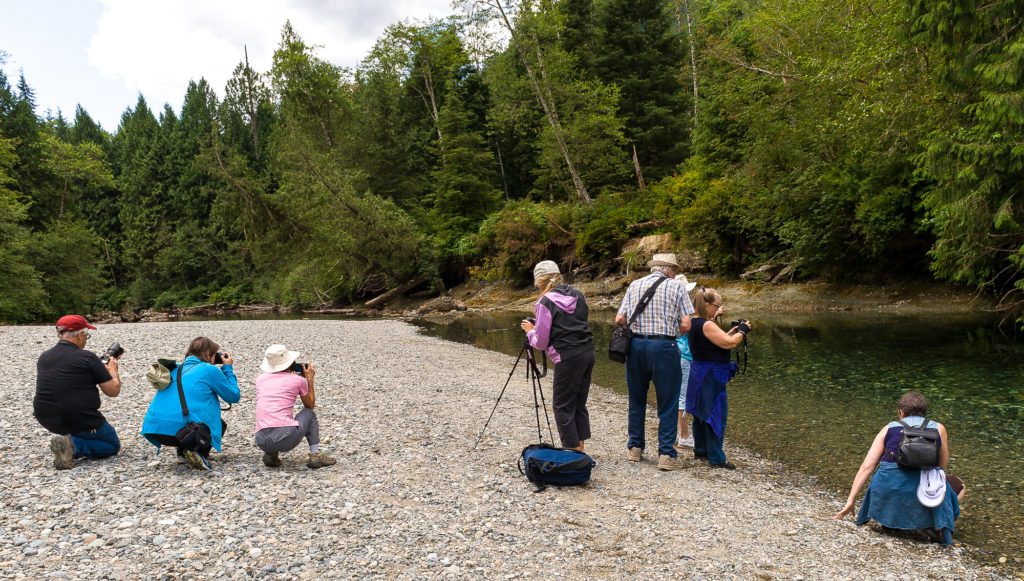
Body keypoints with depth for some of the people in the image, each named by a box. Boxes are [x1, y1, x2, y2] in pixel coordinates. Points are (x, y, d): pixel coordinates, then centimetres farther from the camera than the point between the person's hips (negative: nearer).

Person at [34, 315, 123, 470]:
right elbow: (113, 391, -9)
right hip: (80, 422, -8)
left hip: (47, 420, 8)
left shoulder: (43, 358, 6)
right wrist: (112, 370, 11)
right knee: (113, 445, 15)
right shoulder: (87, 358, -14)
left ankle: (69, 439, 13)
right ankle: (74, 445, -10)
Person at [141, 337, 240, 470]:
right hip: (181, 428, -6)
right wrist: (228, 368, 20)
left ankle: (183, 453, 17)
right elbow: (234, 396, 9)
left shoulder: (176, 369, 20)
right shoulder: (209, 370, 1)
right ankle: (198, 451, -4)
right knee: (220, 424, 24)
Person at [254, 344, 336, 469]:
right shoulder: (298, 380, 6)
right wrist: (310, 379, 31)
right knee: (309, 413, 26)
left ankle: (271, 455, 13)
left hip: (261, 442, 4)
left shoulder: (260, 379, 15)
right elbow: (310, 405, 23)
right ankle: (315, 455, 14)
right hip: (287, 438, -4)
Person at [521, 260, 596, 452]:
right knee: (579, 404, 16)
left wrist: (530, 330, 12)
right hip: (588, 353, 7)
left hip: (568, 358, -7)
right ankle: (580, 450, 22)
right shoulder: (578, 295, 11)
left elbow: (540, 342, -7)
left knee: (563, 407, 5)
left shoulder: (545, 302, -8)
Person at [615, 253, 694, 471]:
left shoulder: (634, 285, 9)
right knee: (667, 404, 4)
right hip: (663, 347, -3)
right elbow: (686, 324, -6)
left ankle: (634, 447, 23)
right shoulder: (676, 286, 0)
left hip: (636, 345, 4)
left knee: (637, 400, 16)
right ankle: (666, 454, 3)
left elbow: (619, 320, 2)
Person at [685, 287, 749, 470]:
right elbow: (728, 344, -22)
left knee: (701, 414, 18)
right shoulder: (707, 325, -20)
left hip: (700, 375, 10)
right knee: (716, 416, -4)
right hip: (711, 377, -10)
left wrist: (732, 332, 9)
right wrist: (742, 330, -8)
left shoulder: (695, 323, 10)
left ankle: (700, 450, 31)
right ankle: (716, 458, 0)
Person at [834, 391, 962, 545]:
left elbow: (866, 467, 7)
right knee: (958, 485, 28)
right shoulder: (938, 428, 12)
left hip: (886, 496, 2)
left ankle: (889, 520, 15)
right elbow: (942, 466, 18)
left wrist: (850, 501, 10)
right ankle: (935, 524, 6)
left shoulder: (889, 429, 13)